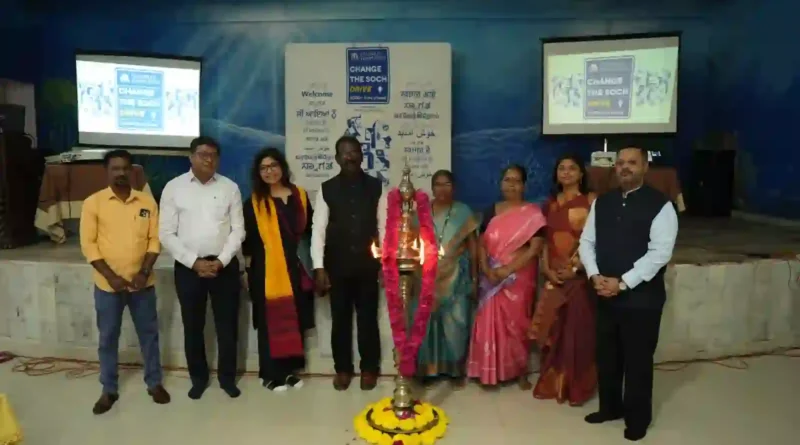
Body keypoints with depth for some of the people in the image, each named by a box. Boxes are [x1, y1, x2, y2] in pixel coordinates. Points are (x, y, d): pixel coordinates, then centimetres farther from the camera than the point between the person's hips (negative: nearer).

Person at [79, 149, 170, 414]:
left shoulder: (147, 201, 0)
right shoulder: (93, 203, -4)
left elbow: (155, 239, 0)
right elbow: (88, 244, -6)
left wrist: (144, 272, -11)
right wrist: (111, 276, -14)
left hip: (142, 283, 1)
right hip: (107, 285, -1)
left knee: (149, 333, 11)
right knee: (108, 338, 10)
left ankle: (154, 383, 26)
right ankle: (109, 389, 26)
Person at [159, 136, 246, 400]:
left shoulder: (230, 188, 1)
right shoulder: (174, 188, -2)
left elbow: (238, 230, 0)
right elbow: (167, 234, -3)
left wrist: (221, 261, -11)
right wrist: (194, 262, -12)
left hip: (224, 265, 1)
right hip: (188, 266, 0)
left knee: (227, 325, 7)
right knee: (193, 326, 11)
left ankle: (227, 377, 25)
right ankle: (198, 378, 29)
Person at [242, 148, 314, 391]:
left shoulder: (300, 196, 7)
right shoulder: (254, 202, 2)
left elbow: (308, 230, 10)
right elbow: (248, 239, 3)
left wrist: (311, 264, 8)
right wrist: (248, 270, 0)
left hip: (296, 268, 3)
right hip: (267, 269, -3)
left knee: (295, 319, 7)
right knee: (271, 321, 0)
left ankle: (290, 370, 20)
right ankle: (271, 374, 11)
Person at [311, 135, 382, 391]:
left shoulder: (376, 187, 2)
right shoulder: (327, 189, 1)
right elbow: (318, 228, -3)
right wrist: (319, 267, -9)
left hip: (367, 265, 0)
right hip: (337, 266, 0)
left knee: (368, 317, 9)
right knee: (340, 318, 9)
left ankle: (369, 369, 25)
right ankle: (343, 369, 25)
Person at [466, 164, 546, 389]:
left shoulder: (533, 213, -4)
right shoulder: (491, 211, 7)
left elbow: (535, 249, -11)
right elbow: (482, 244, 5)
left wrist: (507, 270, -17)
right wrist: (487, 270, -11)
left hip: (520, 277, -3)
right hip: (492, 278, 3)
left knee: (517, 323, 7)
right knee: (491, 322, 4)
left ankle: (521, 371, 22)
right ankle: (491, 371, 17)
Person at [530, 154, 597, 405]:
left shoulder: (591, 200, -4)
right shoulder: (550, 203, 11)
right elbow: (545, 240, 9)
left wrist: (576, 268, -14)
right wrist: (547, 268, -4)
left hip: (580, 275, -4)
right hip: (554, 276, 4)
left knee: (578, 329, 1)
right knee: (552, 329, 9)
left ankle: (576, 387, 15)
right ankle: (551, 383, 22)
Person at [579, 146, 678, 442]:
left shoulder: (660, 205, -9)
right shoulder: (601, 203, 8)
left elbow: (660, 253, -17)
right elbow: (587, 242, 8)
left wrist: (622, 283, -20)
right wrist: (594, 275, -9)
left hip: (641, 297, -5)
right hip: (604, 294, 5)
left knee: (638, 360, 8)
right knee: (606, 356, 16)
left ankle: (637, 418, 27)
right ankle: (610, 407, 36)